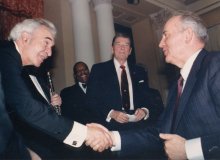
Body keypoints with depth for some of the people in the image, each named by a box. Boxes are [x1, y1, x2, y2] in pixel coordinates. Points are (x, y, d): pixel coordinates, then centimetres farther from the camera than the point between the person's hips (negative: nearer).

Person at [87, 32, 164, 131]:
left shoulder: (139, 72, 15)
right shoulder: (98, 69, 6)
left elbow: (148, 99, 15)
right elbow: (92, 101, 1)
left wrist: (145, 111, -7)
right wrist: (111, 114, -14)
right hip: (111, 125, -2)